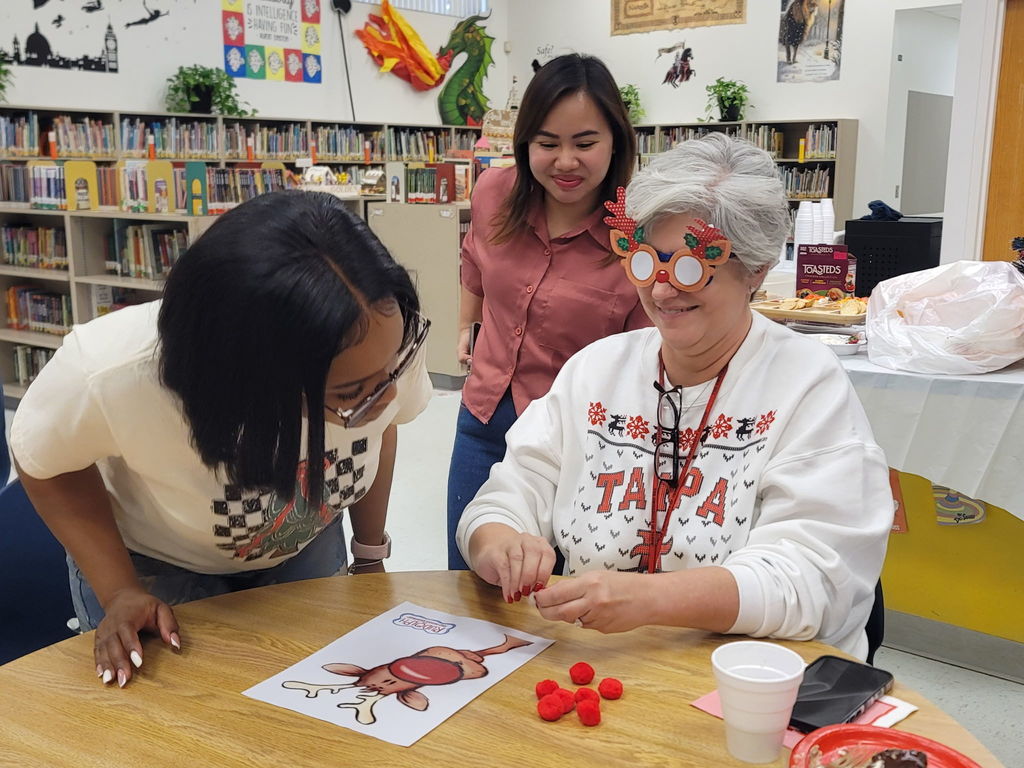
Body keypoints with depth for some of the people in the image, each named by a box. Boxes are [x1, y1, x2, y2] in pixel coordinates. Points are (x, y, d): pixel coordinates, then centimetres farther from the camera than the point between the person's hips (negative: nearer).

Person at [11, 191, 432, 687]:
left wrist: (371, 556, 3)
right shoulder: (111, 375, -40)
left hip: (306, 550, 3)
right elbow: (45, 462, -15)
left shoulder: (386, 333, -32)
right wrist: (119, 592, -23)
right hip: (154, 563, -2)